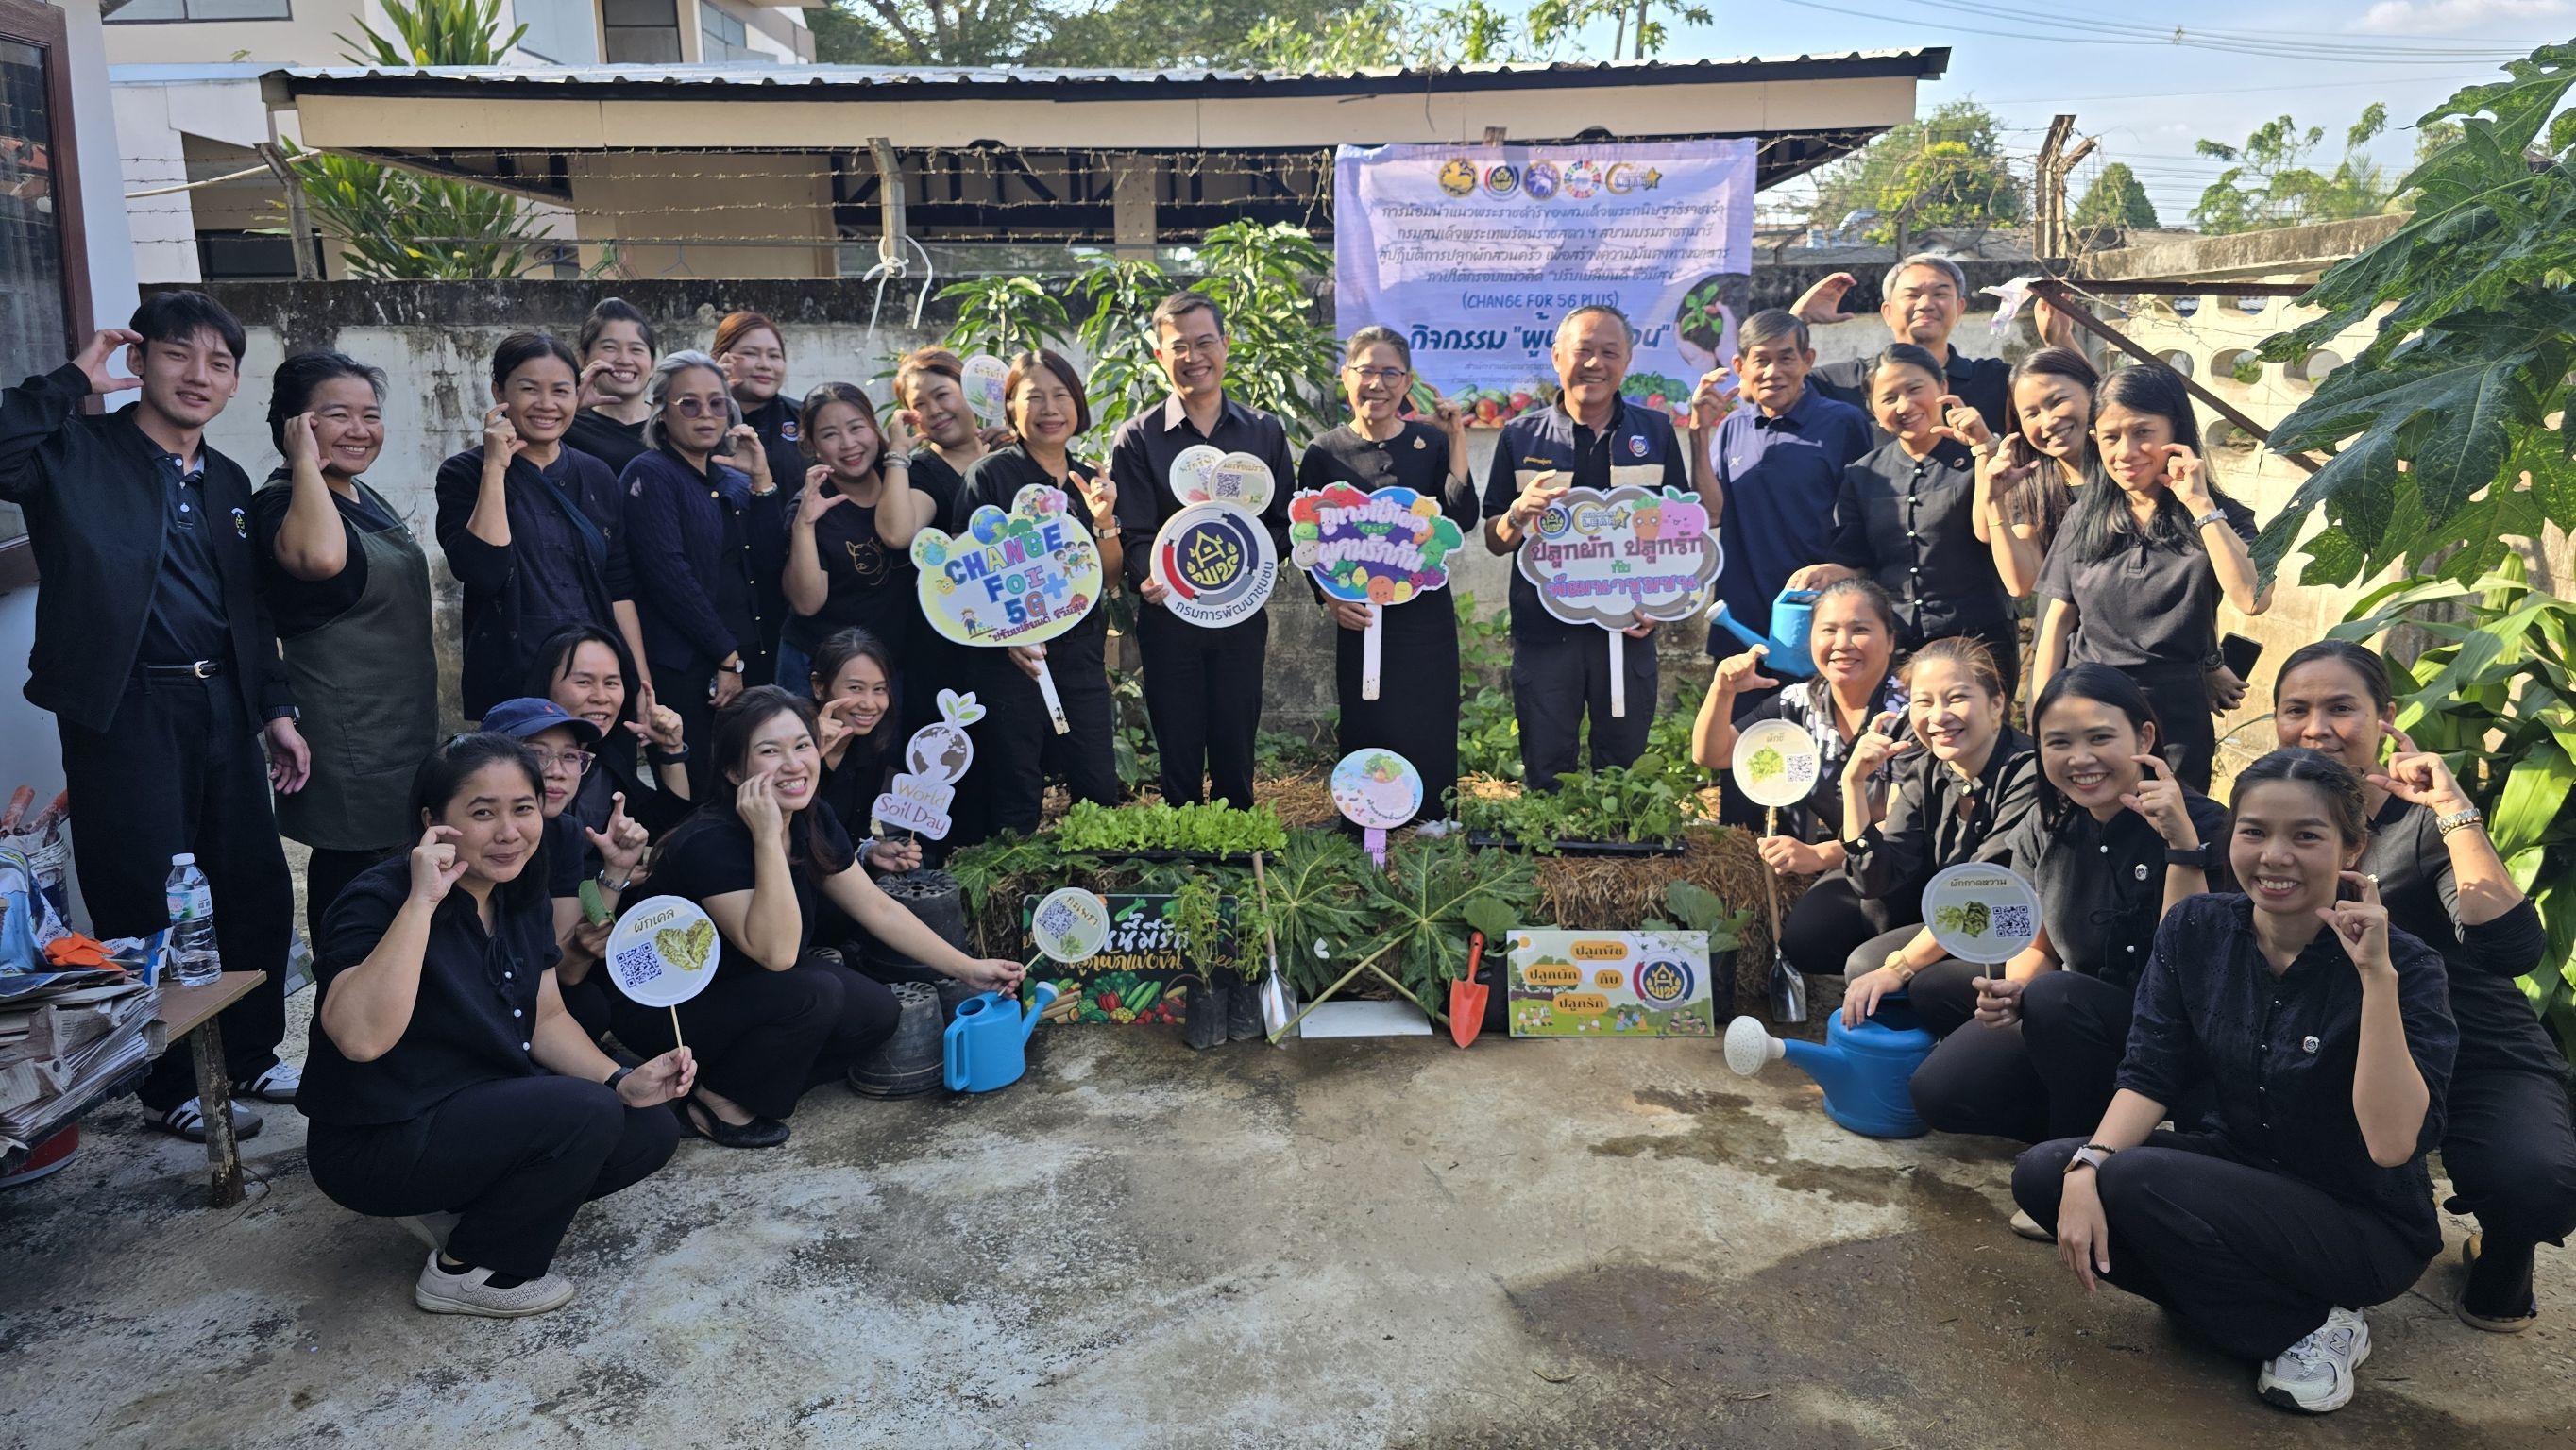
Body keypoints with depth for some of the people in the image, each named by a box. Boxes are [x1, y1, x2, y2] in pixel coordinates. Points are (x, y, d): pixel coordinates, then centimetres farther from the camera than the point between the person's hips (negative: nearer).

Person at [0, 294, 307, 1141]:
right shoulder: (77, 452, -3)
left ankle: (252, 1057, 28)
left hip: (221, 708, 6)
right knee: (142, 908, 3)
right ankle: (171, 1089, 18)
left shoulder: (228, 483, 15)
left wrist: (275, 709, 13)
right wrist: (71, 383, -16)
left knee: (258, 891, 10)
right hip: (124, 713, -6)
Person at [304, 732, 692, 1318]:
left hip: (486, 1113, 8)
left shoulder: (520, 896, 1)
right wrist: (422, 901, -39)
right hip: (380, 1142, -8)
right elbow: (361, 1037, -39)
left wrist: (624, 1081, -9)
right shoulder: (380, 900, -22)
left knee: (651, 1130, -4)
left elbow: (546, 1019, 7)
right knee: (585, 1112, -26)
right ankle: (463, 1272, -4)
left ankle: (457, 1206, 8)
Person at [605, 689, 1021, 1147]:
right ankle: (720, 1102, -7)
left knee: (876, 1011, -10)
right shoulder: (709, 842, -30)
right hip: (663, 1008, -8)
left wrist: (968, 969, 0)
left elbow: (879, 910, 2)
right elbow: (777, 951, -38)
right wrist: (768, 837, -41)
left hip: (750, 985, 8)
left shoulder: (814, 821, -7)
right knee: (815, 994, -29)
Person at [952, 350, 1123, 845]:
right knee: (1017, 802, 1)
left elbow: (1109, 578, 9)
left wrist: (1104, 519, -8)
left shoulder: (1091, 482, 11)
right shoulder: (989, 475, -4)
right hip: (1011, 657, -5)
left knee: (1100, 791, 6)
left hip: (1081, 652, 5)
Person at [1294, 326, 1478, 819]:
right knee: (1365, 743, 5)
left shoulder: (1431, 442, 1)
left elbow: (1463, 521, -10)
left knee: (1430, 744, 3)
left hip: (1426, 616, 0)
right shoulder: (1323, 454, 1)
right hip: (1358, 618, 0)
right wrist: (1330, 598, -10)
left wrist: (1456, 441, -13)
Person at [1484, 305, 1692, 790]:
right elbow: (1495, 541, 6)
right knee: (1544, 778, 5)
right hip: (1544, 632, -1)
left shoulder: (1655, 432, 7)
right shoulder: (1521, 436, 4)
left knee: (1623, 775, 10)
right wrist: (1520, 512, -16)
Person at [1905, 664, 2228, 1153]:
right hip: (2069, 1015, 6)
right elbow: (2037, 948, 6)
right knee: (1938, 1091, -9)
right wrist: (2012, 992, -18)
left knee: (2055, 996, -34)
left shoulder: (2203, 824, -18)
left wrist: (2182, 841, -36)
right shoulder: (2046, 827, -2)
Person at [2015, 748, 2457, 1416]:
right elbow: (2150, 1078, -8)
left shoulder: (2404, 965, -20)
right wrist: (2086, 1168, -26)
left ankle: (2314, 1329, -6)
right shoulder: (2196, 930, -7)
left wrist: (2377, 974, -35)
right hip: (2242, 1169, 6)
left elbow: (2392, 1144, -31)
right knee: (2041, 1174, -15)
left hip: (2365, 1222, -6)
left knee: (2135, 1182, -29)